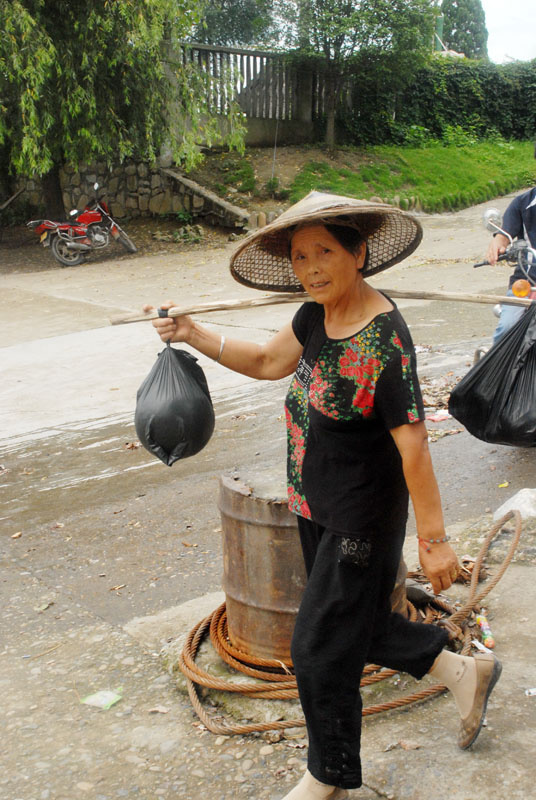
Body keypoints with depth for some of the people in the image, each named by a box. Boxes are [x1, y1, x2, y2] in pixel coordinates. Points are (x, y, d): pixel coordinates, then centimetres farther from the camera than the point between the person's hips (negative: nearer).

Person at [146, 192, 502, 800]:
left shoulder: (383, 340, -26)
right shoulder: (317, 316, -1)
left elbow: (412, 445, -25)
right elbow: (269, 362, 14)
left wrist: (433, 539, -22)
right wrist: (193, 335, 4)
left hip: (360, 517, -9)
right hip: (315, 505, 9)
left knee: (320, 650, 5)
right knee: (356, 624, 23)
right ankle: (463, 671, 44)